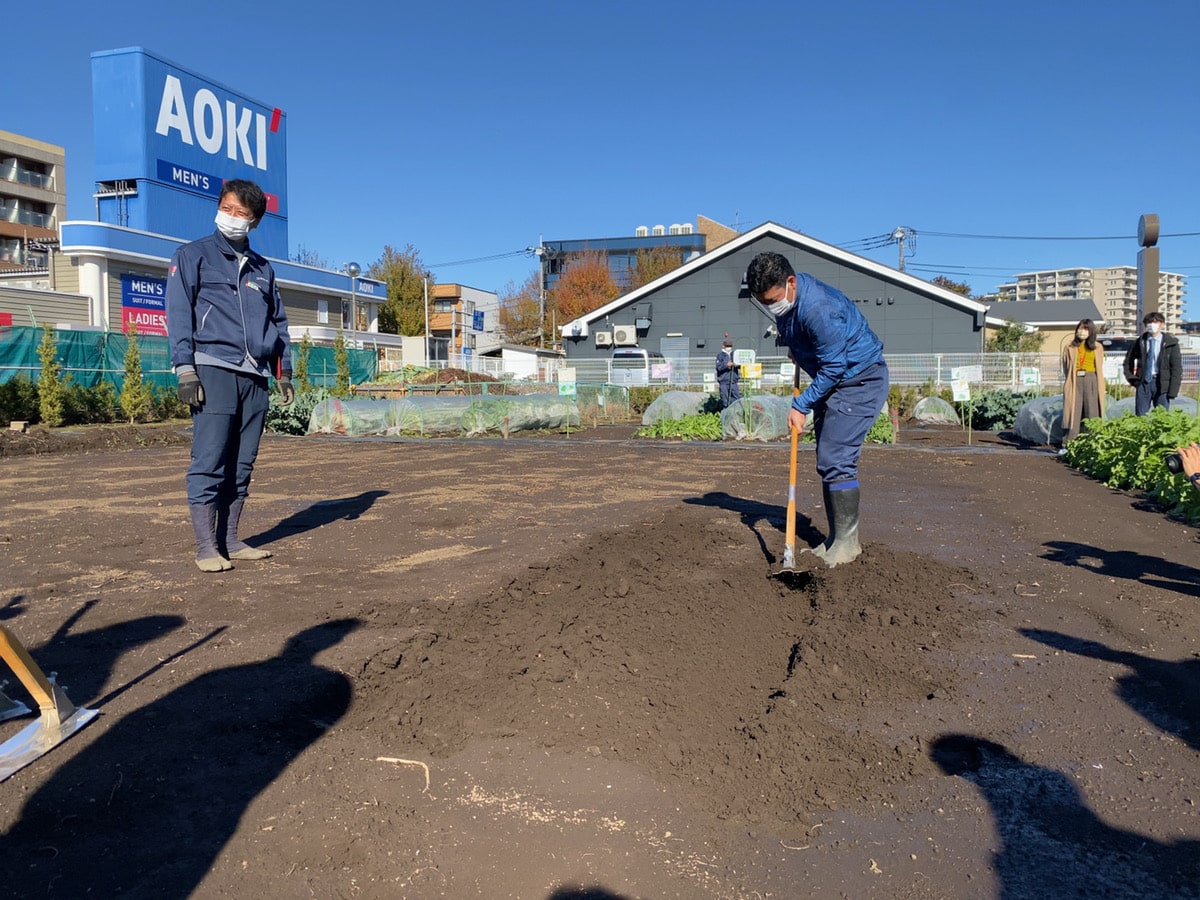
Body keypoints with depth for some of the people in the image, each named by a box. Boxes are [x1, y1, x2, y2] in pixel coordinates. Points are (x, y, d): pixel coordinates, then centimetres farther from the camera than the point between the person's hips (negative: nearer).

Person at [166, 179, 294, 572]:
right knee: (209, 462, -8)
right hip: (213, 371, -5)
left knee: (241, 464, 6)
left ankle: (229, 541, 13)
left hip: (255, 378, 5)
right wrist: (185, 369, -11)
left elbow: (279, 321, 24)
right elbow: (179, 314, -1)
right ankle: (206, 547, -5)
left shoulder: (262, 268, 21)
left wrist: (284, 371, 15)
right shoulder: (193, 255, 7)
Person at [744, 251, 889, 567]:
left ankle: (847, 543, -5)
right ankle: (836, 540, 15)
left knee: (836, 461, -14)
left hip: (860, 381, -10)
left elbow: (833, 367, -25)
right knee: (826, 463, 9)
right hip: (832, 381, 10)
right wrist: (796, 350, 15)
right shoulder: (785, 298, -3)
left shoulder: (818, 309, -31)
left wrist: (801, 405, -21)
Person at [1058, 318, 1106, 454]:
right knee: (1072, 413, -4)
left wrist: (1102, 387, 7)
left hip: (1091, 381, 1)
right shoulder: (1070, 348, 8)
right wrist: (1068, 382, -3)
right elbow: (1066, 368, 8)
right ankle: (1067, 445, -3)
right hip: (1075, 382, -1)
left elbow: (1100, 368, 12)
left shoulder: (1097, 347, 11)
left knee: (1092, 413, -1)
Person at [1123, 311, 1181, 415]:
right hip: (1143, 383, 2)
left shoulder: (1170, 343, 0)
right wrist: (1132, 379, 7)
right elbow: (1128, 362, 19)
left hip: (1162, 384, -1)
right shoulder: (1139, 342, 6)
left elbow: (1176, 367, -2)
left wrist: (1173, 390, -10)